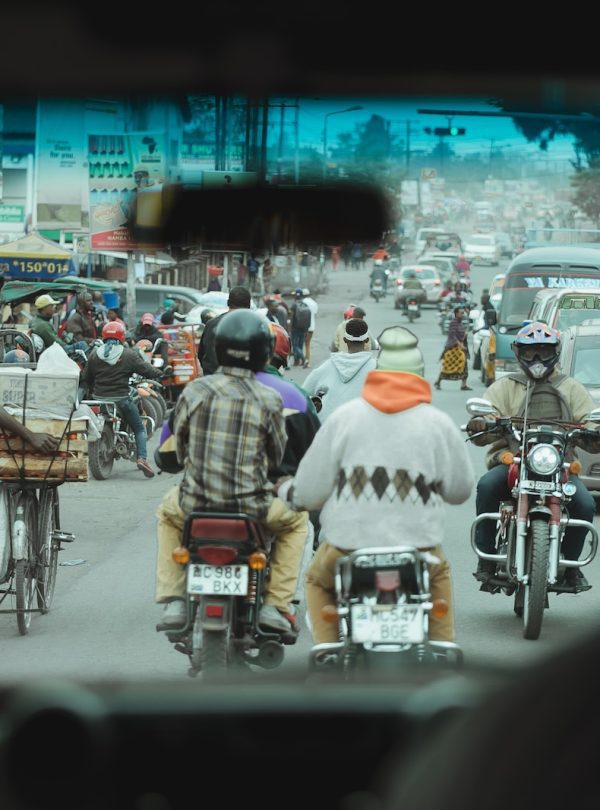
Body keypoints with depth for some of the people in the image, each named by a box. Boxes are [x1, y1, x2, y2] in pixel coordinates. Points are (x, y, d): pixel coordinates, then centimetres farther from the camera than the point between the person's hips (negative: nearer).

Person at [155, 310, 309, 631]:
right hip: (251, 506, -2)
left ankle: (172, 600, 24)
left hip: (196, 503, 2)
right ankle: (276, 604, 17)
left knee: (168, 512, 36)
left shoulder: (195, 390, -4)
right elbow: (277, 456, 4)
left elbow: (179, 445, 7)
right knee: (295, 519, 29)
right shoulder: (269, 400, -8)